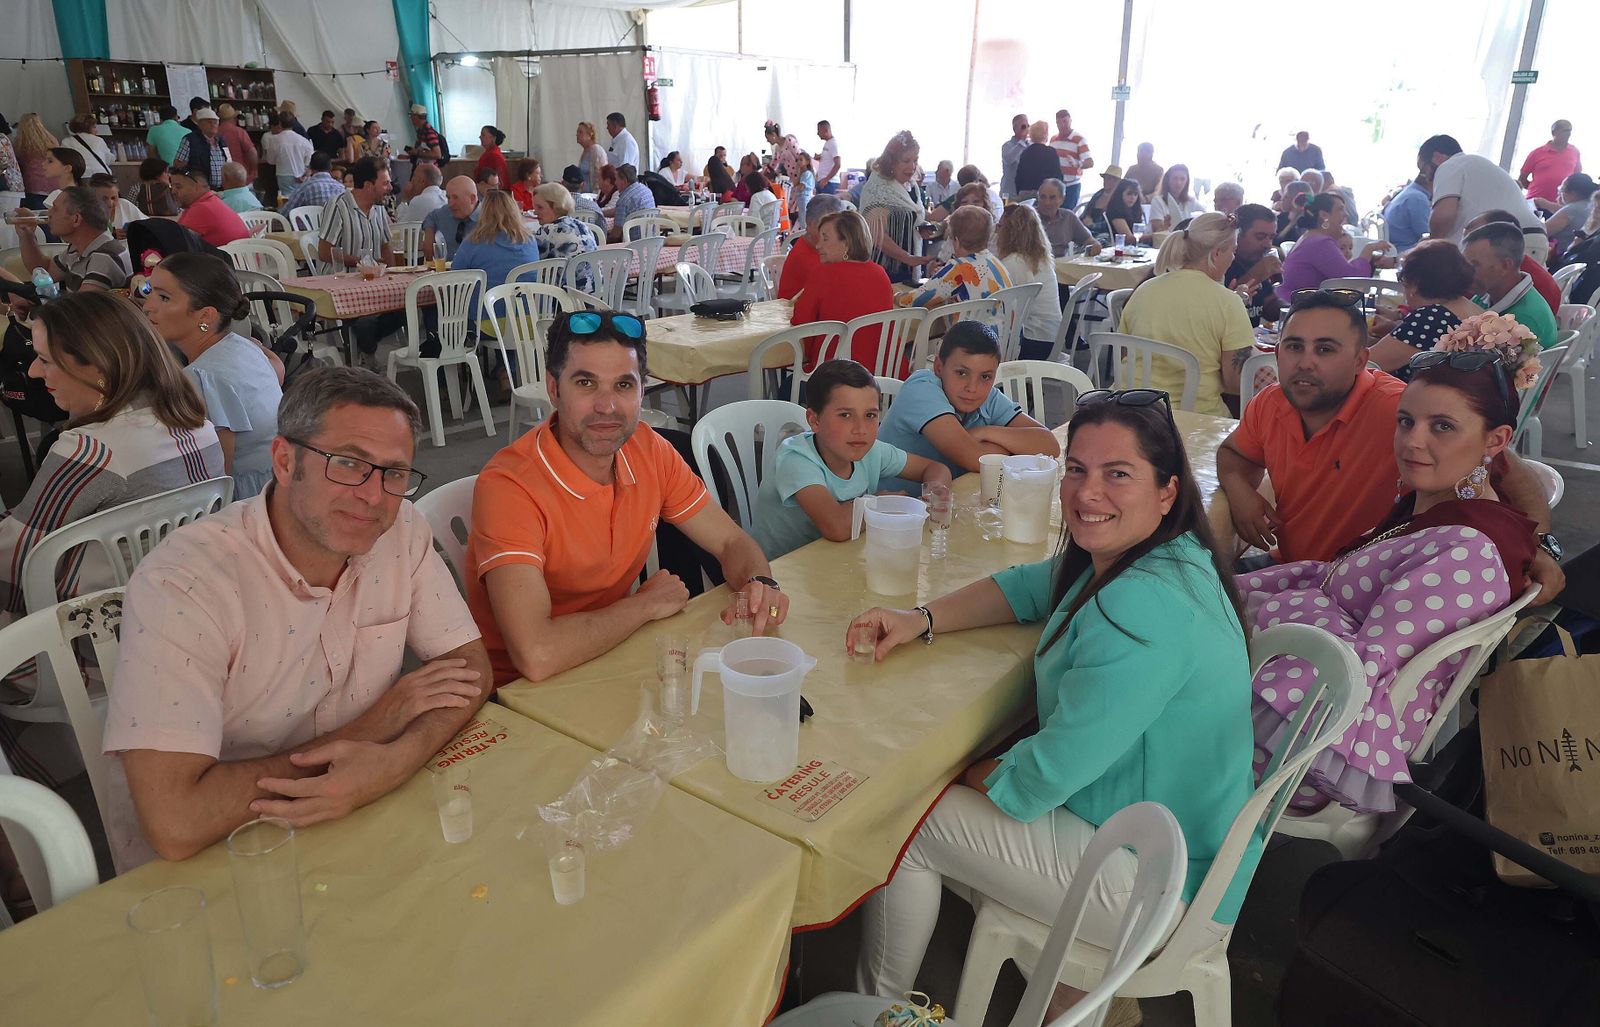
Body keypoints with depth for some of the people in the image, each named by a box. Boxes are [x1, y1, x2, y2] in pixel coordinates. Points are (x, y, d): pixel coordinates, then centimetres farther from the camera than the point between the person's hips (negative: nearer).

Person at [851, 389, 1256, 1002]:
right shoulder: (1145, 555, -2)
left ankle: (879, 1003, 26)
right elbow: (1030, 587, 13)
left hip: (1157, 885, -9)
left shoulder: (1145, 607, -33)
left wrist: (967, 775, -6)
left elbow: (1038, 779, -28)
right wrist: (921, 620, -3)